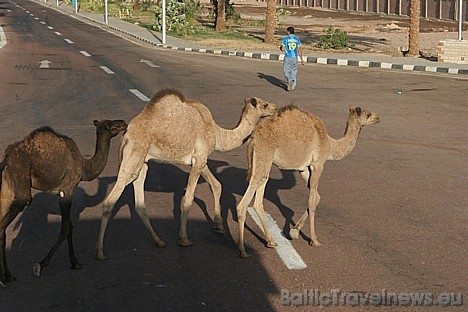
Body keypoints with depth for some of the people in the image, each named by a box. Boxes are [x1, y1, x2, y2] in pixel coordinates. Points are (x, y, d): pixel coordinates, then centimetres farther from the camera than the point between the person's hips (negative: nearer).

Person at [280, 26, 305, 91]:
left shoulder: (285, 38, -4)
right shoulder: (297, 39, 4)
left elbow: (282, 49, -4)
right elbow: (299, 50, 2)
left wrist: (280, 47, 20)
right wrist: (301, 59, 8)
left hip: (287, 57, -3)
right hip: (295, 57, 3)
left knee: (286, 71, 6)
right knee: (294, 71, 13)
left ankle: (289, 80, -22)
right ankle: (292, 86, 13)